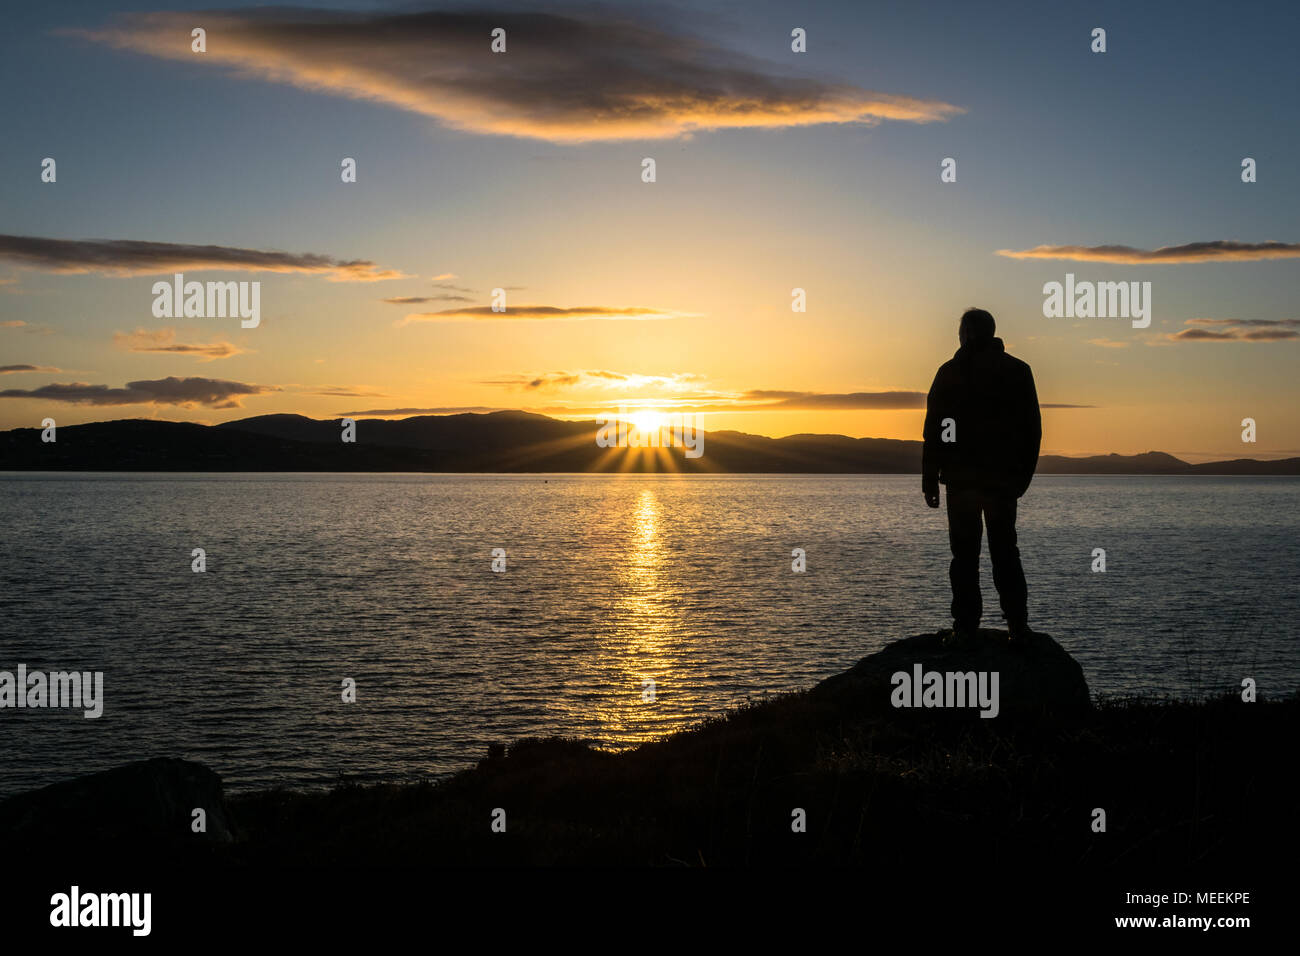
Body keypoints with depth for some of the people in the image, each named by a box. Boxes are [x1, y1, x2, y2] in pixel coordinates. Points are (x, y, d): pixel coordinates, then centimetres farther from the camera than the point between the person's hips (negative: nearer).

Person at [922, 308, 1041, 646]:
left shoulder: (950, 372, -1)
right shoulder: (1018, 371, 6)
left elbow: (934, 430, -4)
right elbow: (1033, 429, 6)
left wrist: (930, 480, -1)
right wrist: (1023, 475, 13)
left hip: (961, 478, -2)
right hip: (1003, 479, 2)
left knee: (965, 554, 2)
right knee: (1005, 551, 10)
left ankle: (966, 627, -2)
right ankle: (1018, 627, 5)